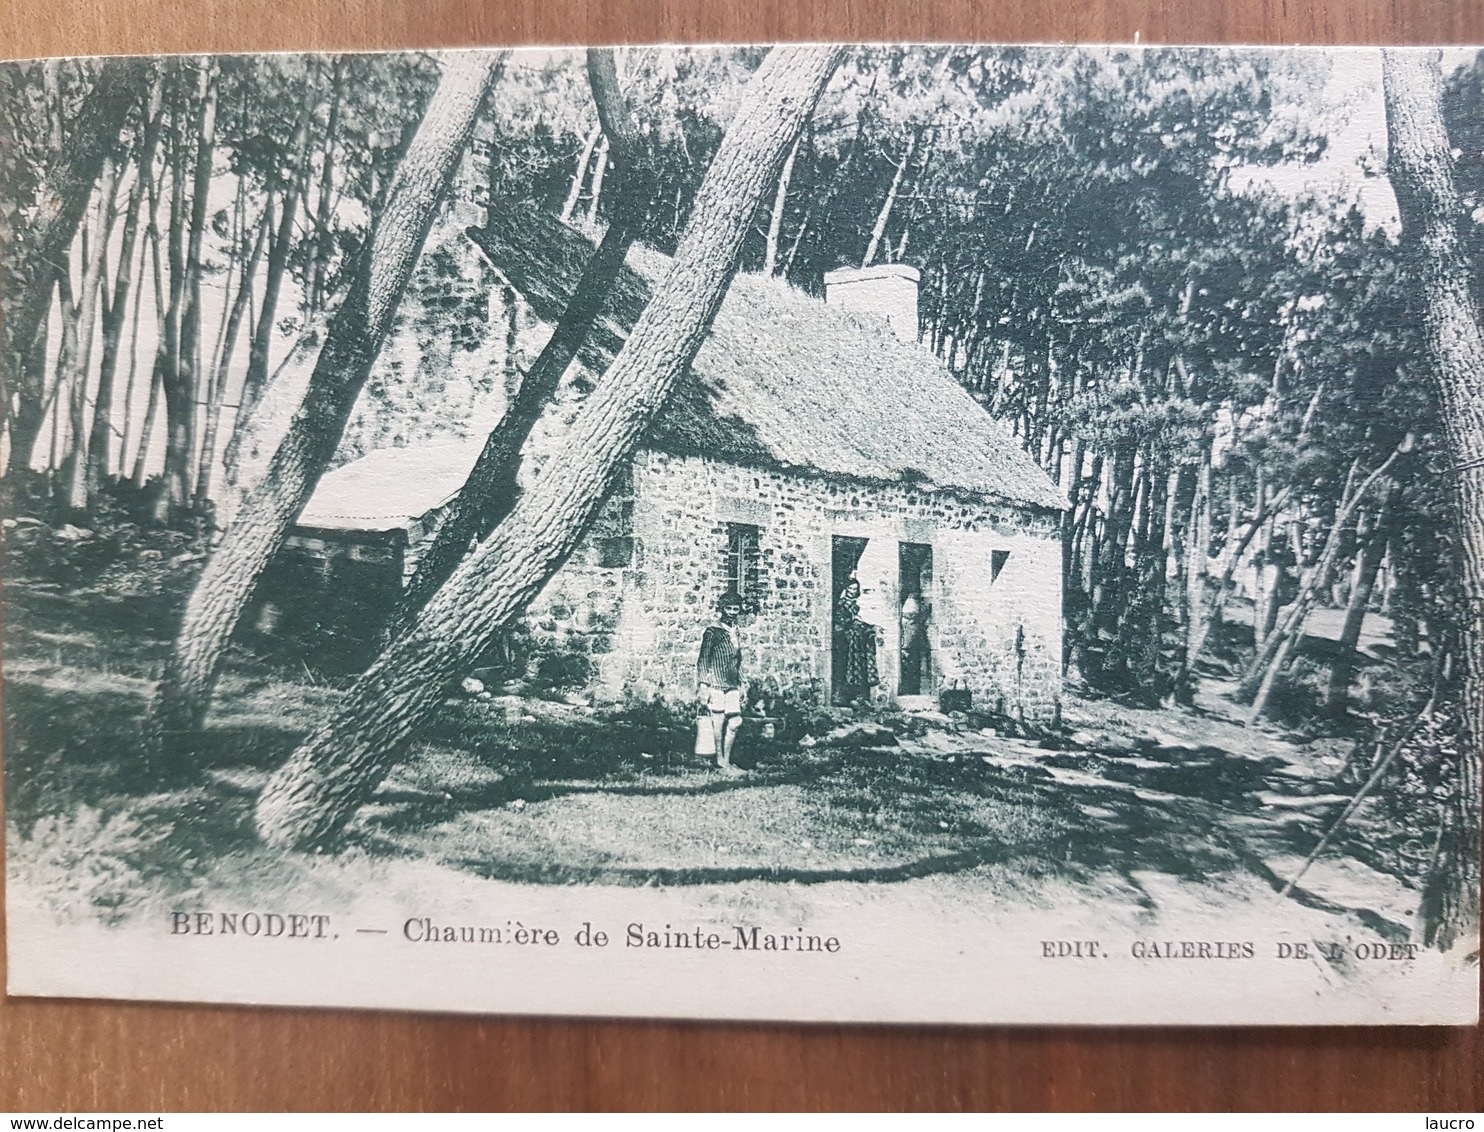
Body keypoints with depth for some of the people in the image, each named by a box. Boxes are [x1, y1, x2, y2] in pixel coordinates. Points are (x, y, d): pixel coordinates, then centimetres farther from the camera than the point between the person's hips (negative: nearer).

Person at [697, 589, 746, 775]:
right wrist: (703, 686, -13)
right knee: (719, 722, -3)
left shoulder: (735, 633, 16)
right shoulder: (713, 631, -5)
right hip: (715, 684, -7)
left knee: (734, 722, 3)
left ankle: (726, 762, 14)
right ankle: (720, 762, 6)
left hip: (732, 686, 7)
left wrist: (740, 686, 20)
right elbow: (702, 660, -7)